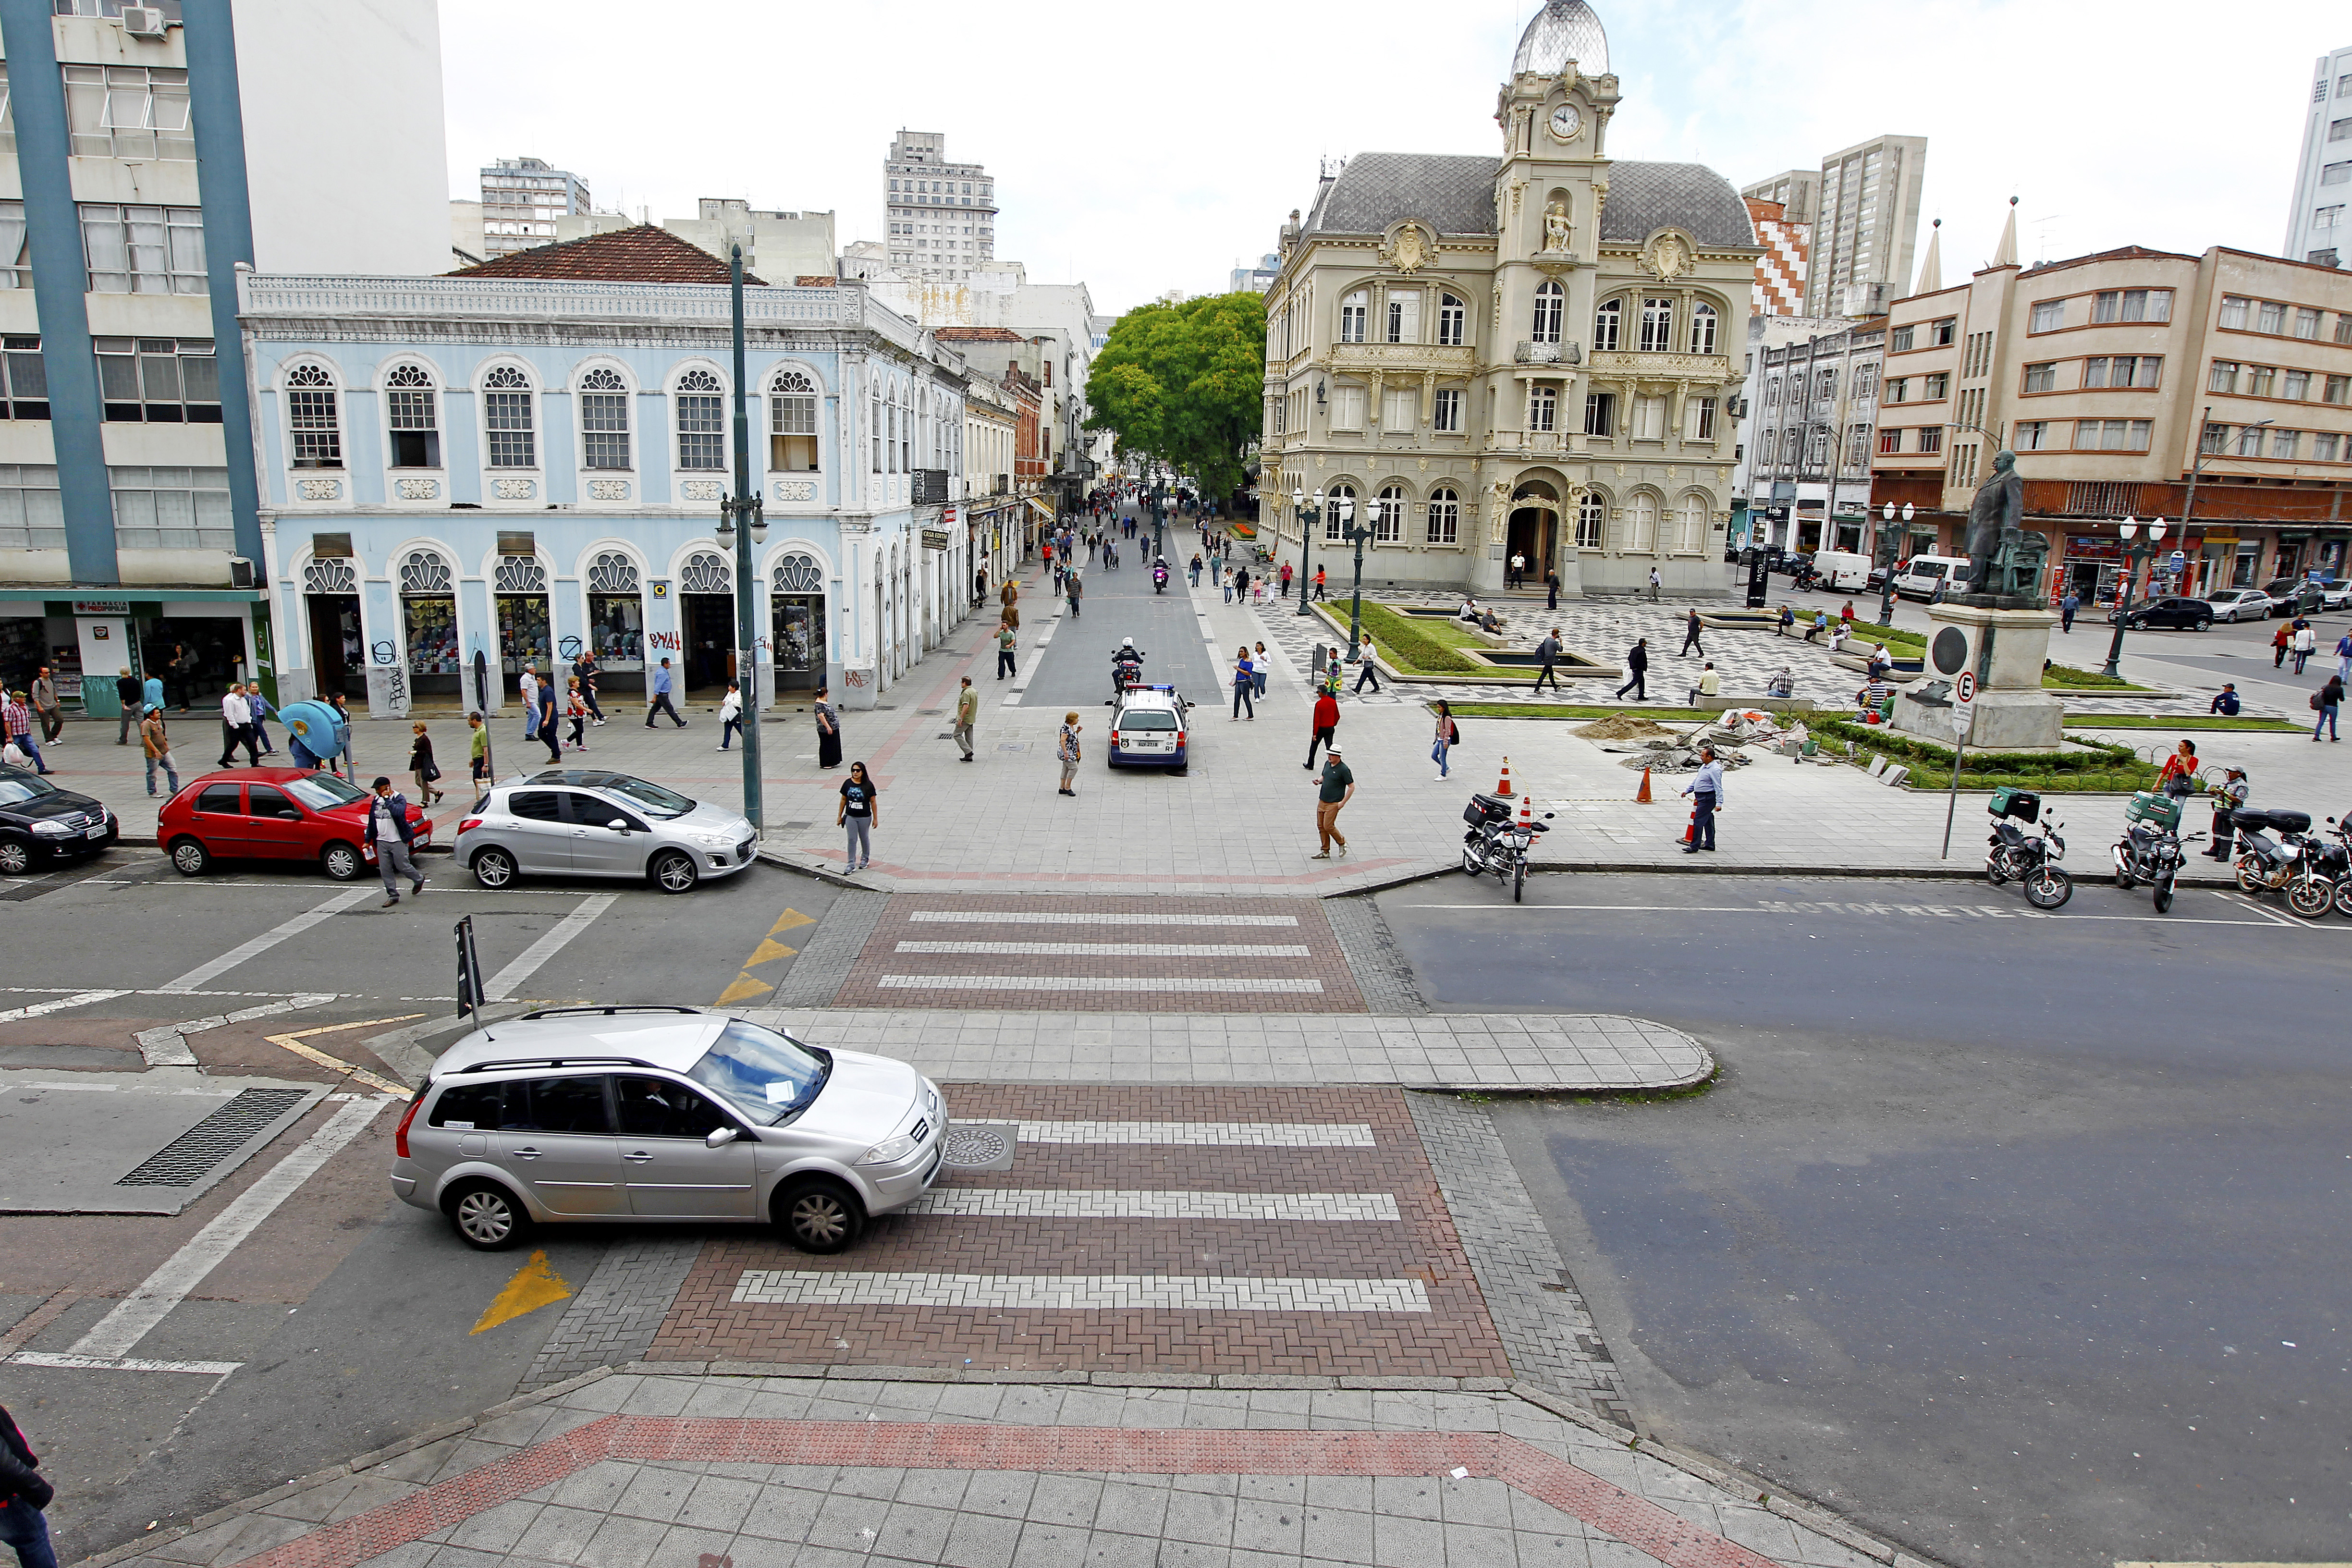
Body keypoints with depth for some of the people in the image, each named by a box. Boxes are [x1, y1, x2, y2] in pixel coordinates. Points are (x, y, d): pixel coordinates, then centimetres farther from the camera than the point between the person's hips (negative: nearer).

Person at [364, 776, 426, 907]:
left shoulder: (399, 799, -11)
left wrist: (387, 799, -26)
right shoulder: (376, 800, 10)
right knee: (385, 870, 6)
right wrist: (367, 840, 16)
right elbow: (372, 822, 16)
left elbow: (398, 812, -34)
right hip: (381, 841, 6)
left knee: (402, 866, 1)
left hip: (398, 841, -6)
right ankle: (393, 896, 15)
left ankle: (419, 880, 30)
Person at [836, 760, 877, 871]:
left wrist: (875, 818, -2)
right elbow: (844, 800, 7)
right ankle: (851, 864, 6)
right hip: (850, 817, 2)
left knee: (864, 838, 14)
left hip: (865, 817, -2)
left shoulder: (868, 785, -9)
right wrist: (840, 816, 10)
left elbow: (873, 802, -4)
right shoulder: (848, 783, -2)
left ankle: (865, 858, 36)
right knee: (852, 840, 1)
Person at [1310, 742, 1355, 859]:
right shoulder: (1327, 764, 7)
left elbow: (1352, 787, -11)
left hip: (1334, 803, -8)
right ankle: (1325, 851, 17)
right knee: (1321, 826, 7)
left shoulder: (1343, 769, -15)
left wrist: (1343, 802, -14)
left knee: (1328, 826, -9)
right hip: (1322, 801, 8)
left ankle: (1342, 842, 15)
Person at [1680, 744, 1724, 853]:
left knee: (1698, 820, -11)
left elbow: (1718, 788, -22)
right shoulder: (1704, 767, 12)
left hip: (1708, 798, -10)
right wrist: (1687, 790, 22)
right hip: (1701, 797, 10)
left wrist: (1719, 803, -27)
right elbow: (1696, 780, 25)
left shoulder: (1715, 770, -19)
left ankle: (1694, 846, -9)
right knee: (1708, 821, 18)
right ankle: (1710, 844, 29)